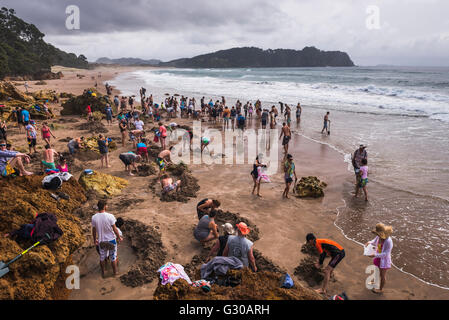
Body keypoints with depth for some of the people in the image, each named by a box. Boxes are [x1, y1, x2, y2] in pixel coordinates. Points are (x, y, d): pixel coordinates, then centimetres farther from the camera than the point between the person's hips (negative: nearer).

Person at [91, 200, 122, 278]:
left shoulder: (94, 217, -14)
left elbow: (94, 230, -3)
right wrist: (119, 237, 0)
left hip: (101, 241, 2)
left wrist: (94, 239, 14)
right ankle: (115, 271, 35)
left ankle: (103, 273, 39)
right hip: (111, 239, -2)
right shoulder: (110, 216, -24)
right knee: (113, 257, 18)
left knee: (102, 257, 22)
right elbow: (115, 229, -16)